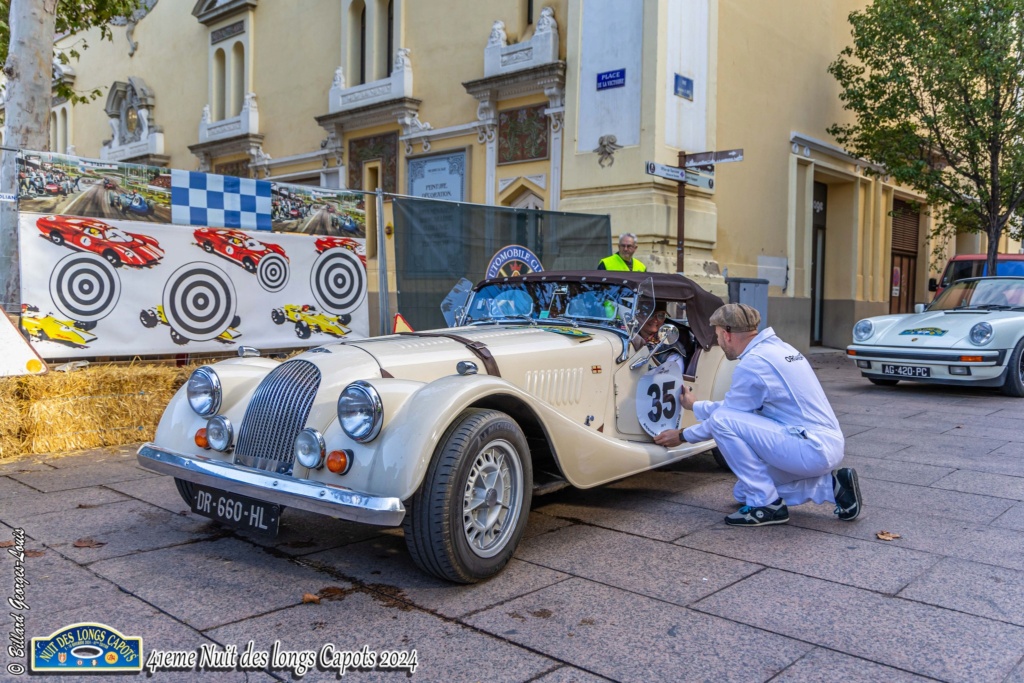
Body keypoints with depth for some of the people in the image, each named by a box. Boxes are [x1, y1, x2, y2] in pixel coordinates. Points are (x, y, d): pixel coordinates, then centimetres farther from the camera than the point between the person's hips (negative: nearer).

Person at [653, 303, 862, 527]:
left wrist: (682, 435, 9)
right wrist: (694, 405, 33)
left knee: (722, 420, -15)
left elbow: (723, 417, -6)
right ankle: (832, 485, 12)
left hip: (810, 450, -10)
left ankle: (766, 505, -6)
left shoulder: (752, 363, -16)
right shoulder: (777, 347, 13)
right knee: (744, 491, 19)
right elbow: (735, 407, 24)